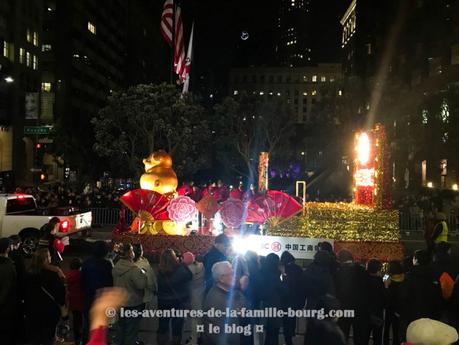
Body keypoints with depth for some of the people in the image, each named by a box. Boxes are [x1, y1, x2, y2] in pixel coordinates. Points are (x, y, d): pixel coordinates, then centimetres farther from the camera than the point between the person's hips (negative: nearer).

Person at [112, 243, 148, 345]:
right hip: (133, 304, -7)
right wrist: (143, 273, -13)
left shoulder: (115, 268, 0)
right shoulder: (133, 269, -25)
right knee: (131, 331, 7)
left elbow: (114, 283, 11)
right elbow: (142, 284, -27)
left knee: (121, 328, 22)